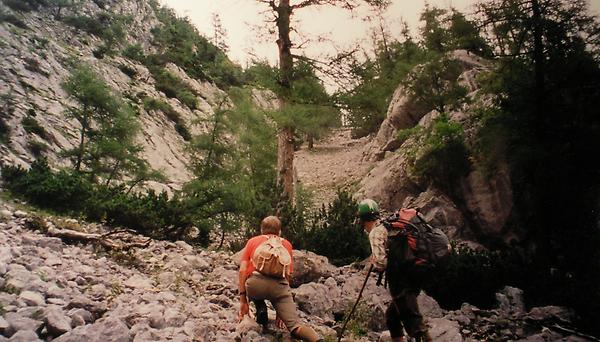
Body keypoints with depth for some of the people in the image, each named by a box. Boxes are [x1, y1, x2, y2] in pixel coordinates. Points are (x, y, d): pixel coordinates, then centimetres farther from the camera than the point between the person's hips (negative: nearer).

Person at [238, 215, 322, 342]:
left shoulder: (252, 241, 26)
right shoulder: (286, 243, 28)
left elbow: (242, 270, 14)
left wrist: (243, 300, 16)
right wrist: (281, 310, 32)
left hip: (255, 282, 0)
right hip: (279, 283, 0)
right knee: (295, 326, 1)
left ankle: (261, 309, 12)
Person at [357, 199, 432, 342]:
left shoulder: (375, 232, -8)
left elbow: (380, 262, -19)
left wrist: (374, 264, 2)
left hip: (401, 281, -9)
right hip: (413, 276, 9)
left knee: (413, 322, -8)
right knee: (391, 316, 22)